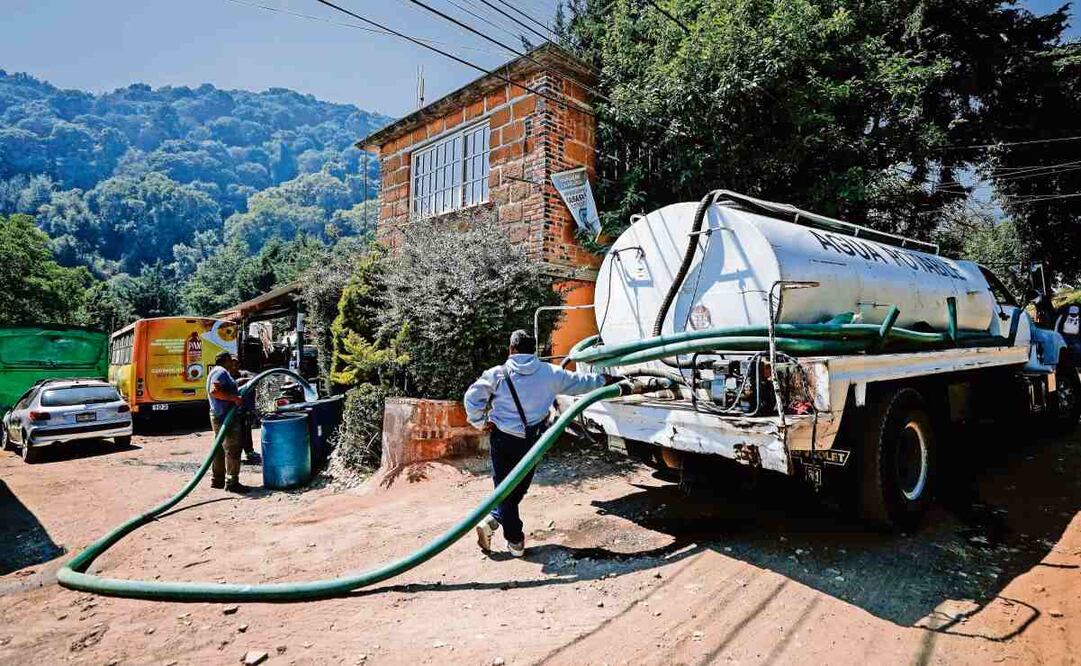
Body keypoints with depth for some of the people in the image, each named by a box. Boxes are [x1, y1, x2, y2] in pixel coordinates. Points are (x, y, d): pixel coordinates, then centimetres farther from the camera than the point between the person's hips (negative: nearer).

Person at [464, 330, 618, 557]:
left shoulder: (497, 374, -5)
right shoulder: (549, 373, 0)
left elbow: (472, 397, -11)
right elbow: (579, 382, 12)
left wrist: (481, 422, 3)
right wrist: (604, 380, 28)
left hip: (502, 439, 0)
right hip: (531, 440, 1)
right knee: (519, 487, 13)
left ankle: (515, 540, 5)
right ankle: (493, 521, 4)